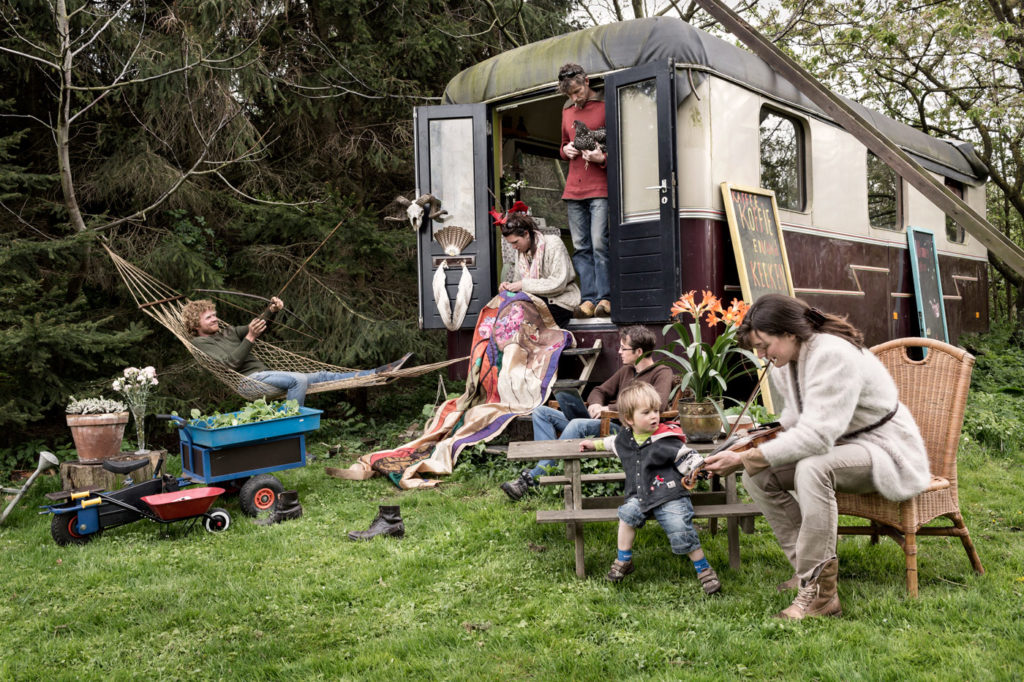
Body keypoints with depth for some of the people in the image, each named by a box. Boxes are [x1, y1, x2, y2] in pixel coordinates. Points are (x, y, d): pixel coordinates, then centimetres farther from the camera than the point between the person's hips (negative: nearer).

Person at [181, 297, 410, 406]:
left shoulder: (226, 333, 27)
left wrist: (271, 311, 7)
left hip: (265, 374, 9)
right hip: (249, 379, -9)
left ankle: (377, 374, -7)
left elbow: (256, 327, 27)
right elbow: (230, 363, -14)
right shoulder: (200, 343, 1)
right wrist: (250, 337, -23)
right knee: (299, 379, -33)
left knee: (321, 377, 0)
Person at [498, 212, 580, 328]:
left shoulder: (553, 243, -13)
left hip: (559, 302, -6)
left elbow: (558, 283, -21)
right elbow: (518, 279, 13)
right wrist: (509, 285, -11)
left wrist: (524, 284, -23)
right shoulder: (521, 249, 10)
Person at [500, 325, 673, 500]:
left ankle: (531, 478, -34)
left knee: (578, 425, -37)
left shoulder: (662, 372, 0)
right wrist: (595, 404, 0)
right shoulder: (626, 370, 24)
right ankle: (549, 462, -25)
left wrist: (610, 408, -17)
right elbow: (600, 391, 28)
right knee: (541, 411, 0)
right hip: (606, 422, 9)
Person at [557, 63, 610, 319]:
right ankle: (589, 299, 2)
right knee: (581, 247, 1)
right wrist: (566, 150, 5)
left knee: (599, 243, -12)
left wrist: (603, 158, -17)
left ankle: (605, 298, -7)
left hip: (600, 187, -6)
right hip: (573, 189, 6)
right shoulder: (567, 110, 19)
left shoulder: (605, 106, 0)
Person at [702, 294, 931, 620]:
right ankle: (809, 567, 1)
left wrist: (744, 458, -33)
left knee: (812, 468, -37)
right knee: (757, 476, -7)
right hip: (837, 447, 9)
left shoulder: (832, 354, -27)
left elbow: (816, 436, -34)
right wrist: (748, 452, -6)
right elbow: (795, 422, 13)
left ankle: (819, 592, -29)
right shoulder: (788, 363, 3)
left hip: (885, 452, -9)